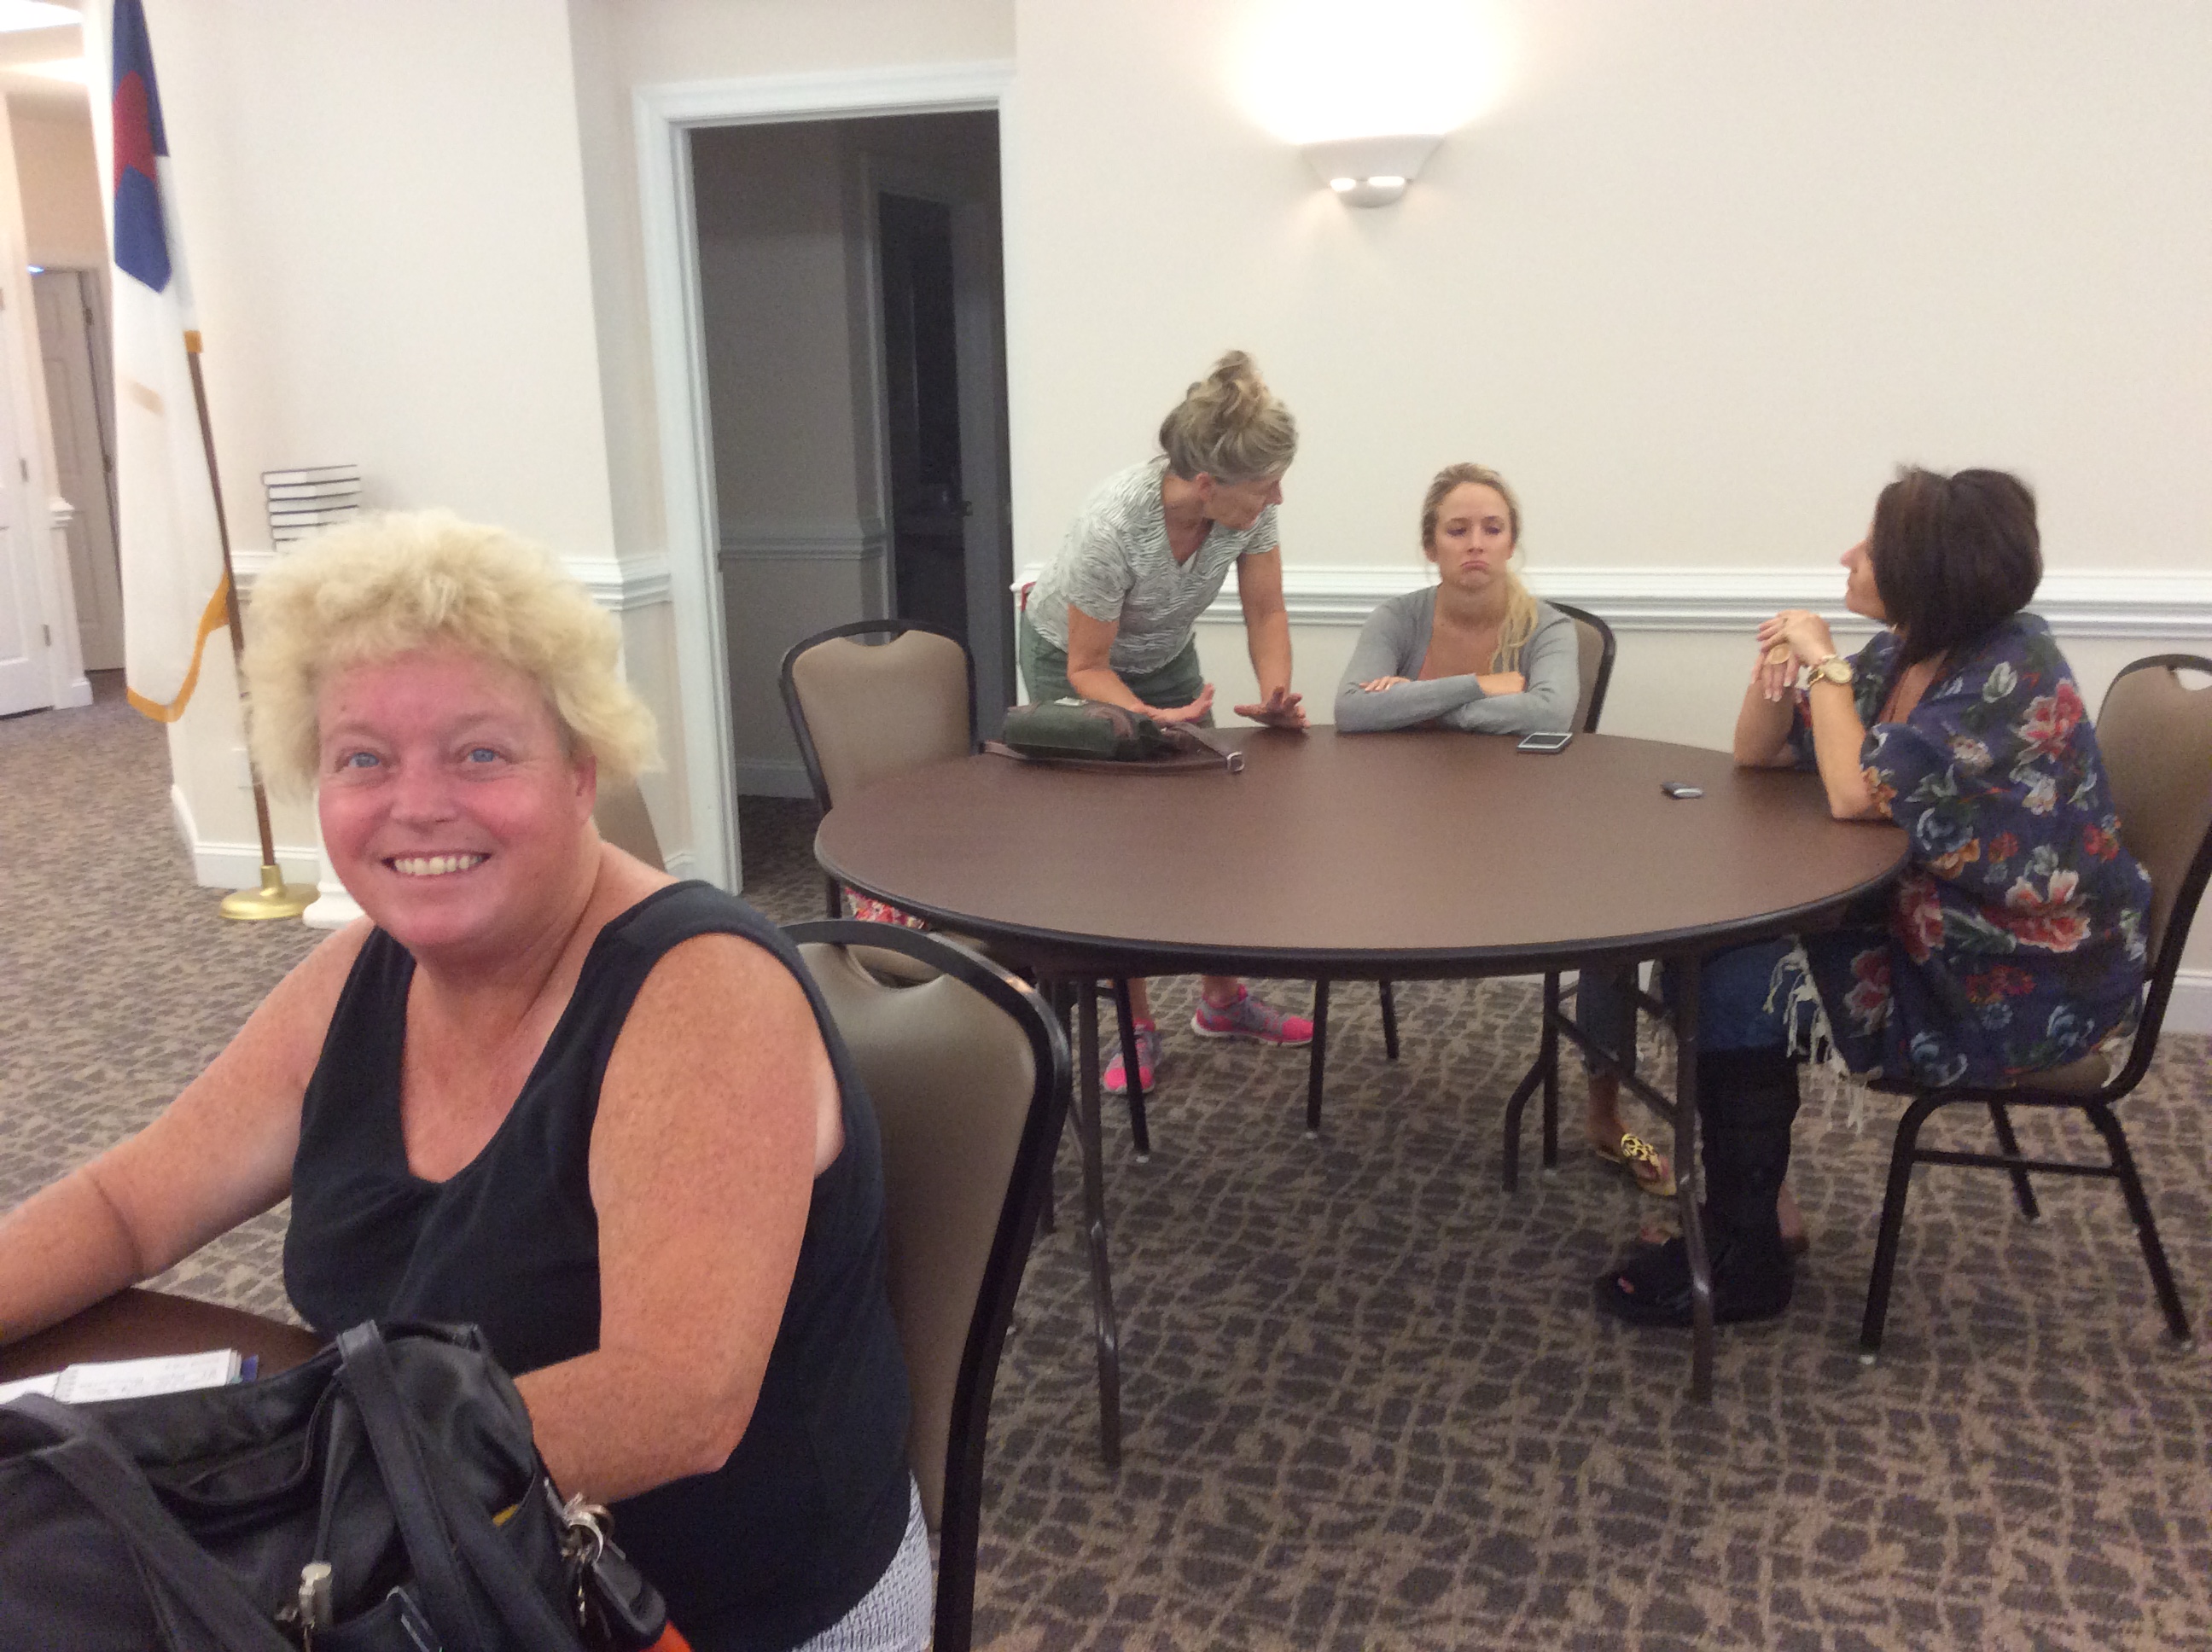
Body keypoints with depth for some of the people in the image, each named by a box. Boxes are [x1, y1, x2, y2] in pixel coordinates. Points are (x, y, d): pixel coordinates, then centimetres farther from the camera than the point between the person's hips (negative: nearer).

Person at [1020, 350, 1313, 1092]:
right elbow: (1087, 669, -29)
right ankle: (1136, 1027, 3)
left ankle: (1221, 998, 20)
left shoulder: (1247, 509, -25)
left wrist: (1275, 695, -31)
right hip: (1071, 659, -5)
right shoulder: (1112, 524, -39)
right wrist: (1151, 719, -44)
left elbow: (1265, 614, -13)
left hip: (1163, 655, 5)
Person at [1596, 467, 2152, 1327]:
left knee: (1743, 980, -18)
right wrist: (1775, 667, -9)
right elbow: (1757, 754, 10)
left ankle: (1744, 1257, -2)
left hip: (2026, 986, -8)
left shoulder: (2010, 671, -21)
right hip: (1928, 927, 9)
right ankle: (1750, 1206, 8)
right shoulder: (1900, 656, 3)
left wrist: (1822, 661, -17)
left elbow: (1856, 794, -28)